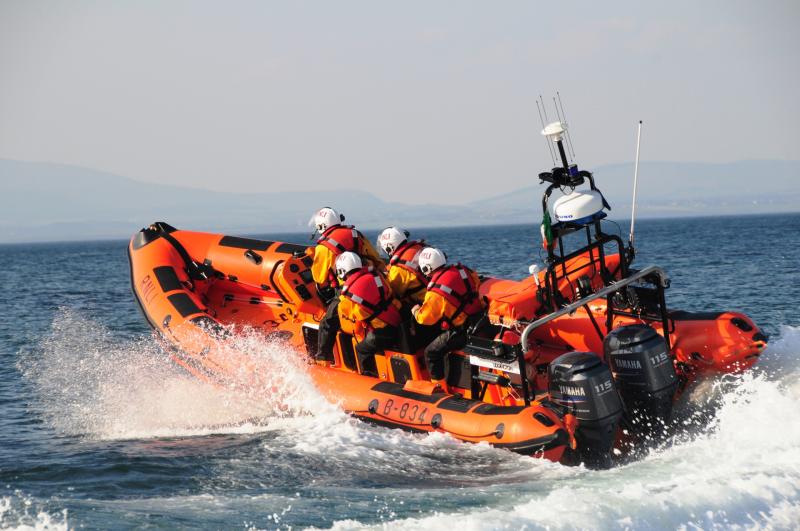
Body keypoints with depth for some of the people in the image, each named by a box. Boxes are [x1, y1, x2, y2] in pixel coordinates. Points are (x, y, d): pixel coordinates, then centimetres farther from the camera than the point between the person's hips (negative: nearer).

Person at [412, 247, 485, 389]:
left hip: (462, 331, -8)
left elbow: (424, 318, -9)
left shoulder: (436, 292, -17)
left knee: (431, 352, 6)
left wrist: (416, 311, 15)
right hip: (480, 321, 8)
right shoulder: (462, 271, 0)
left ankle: (439, 387, 8)